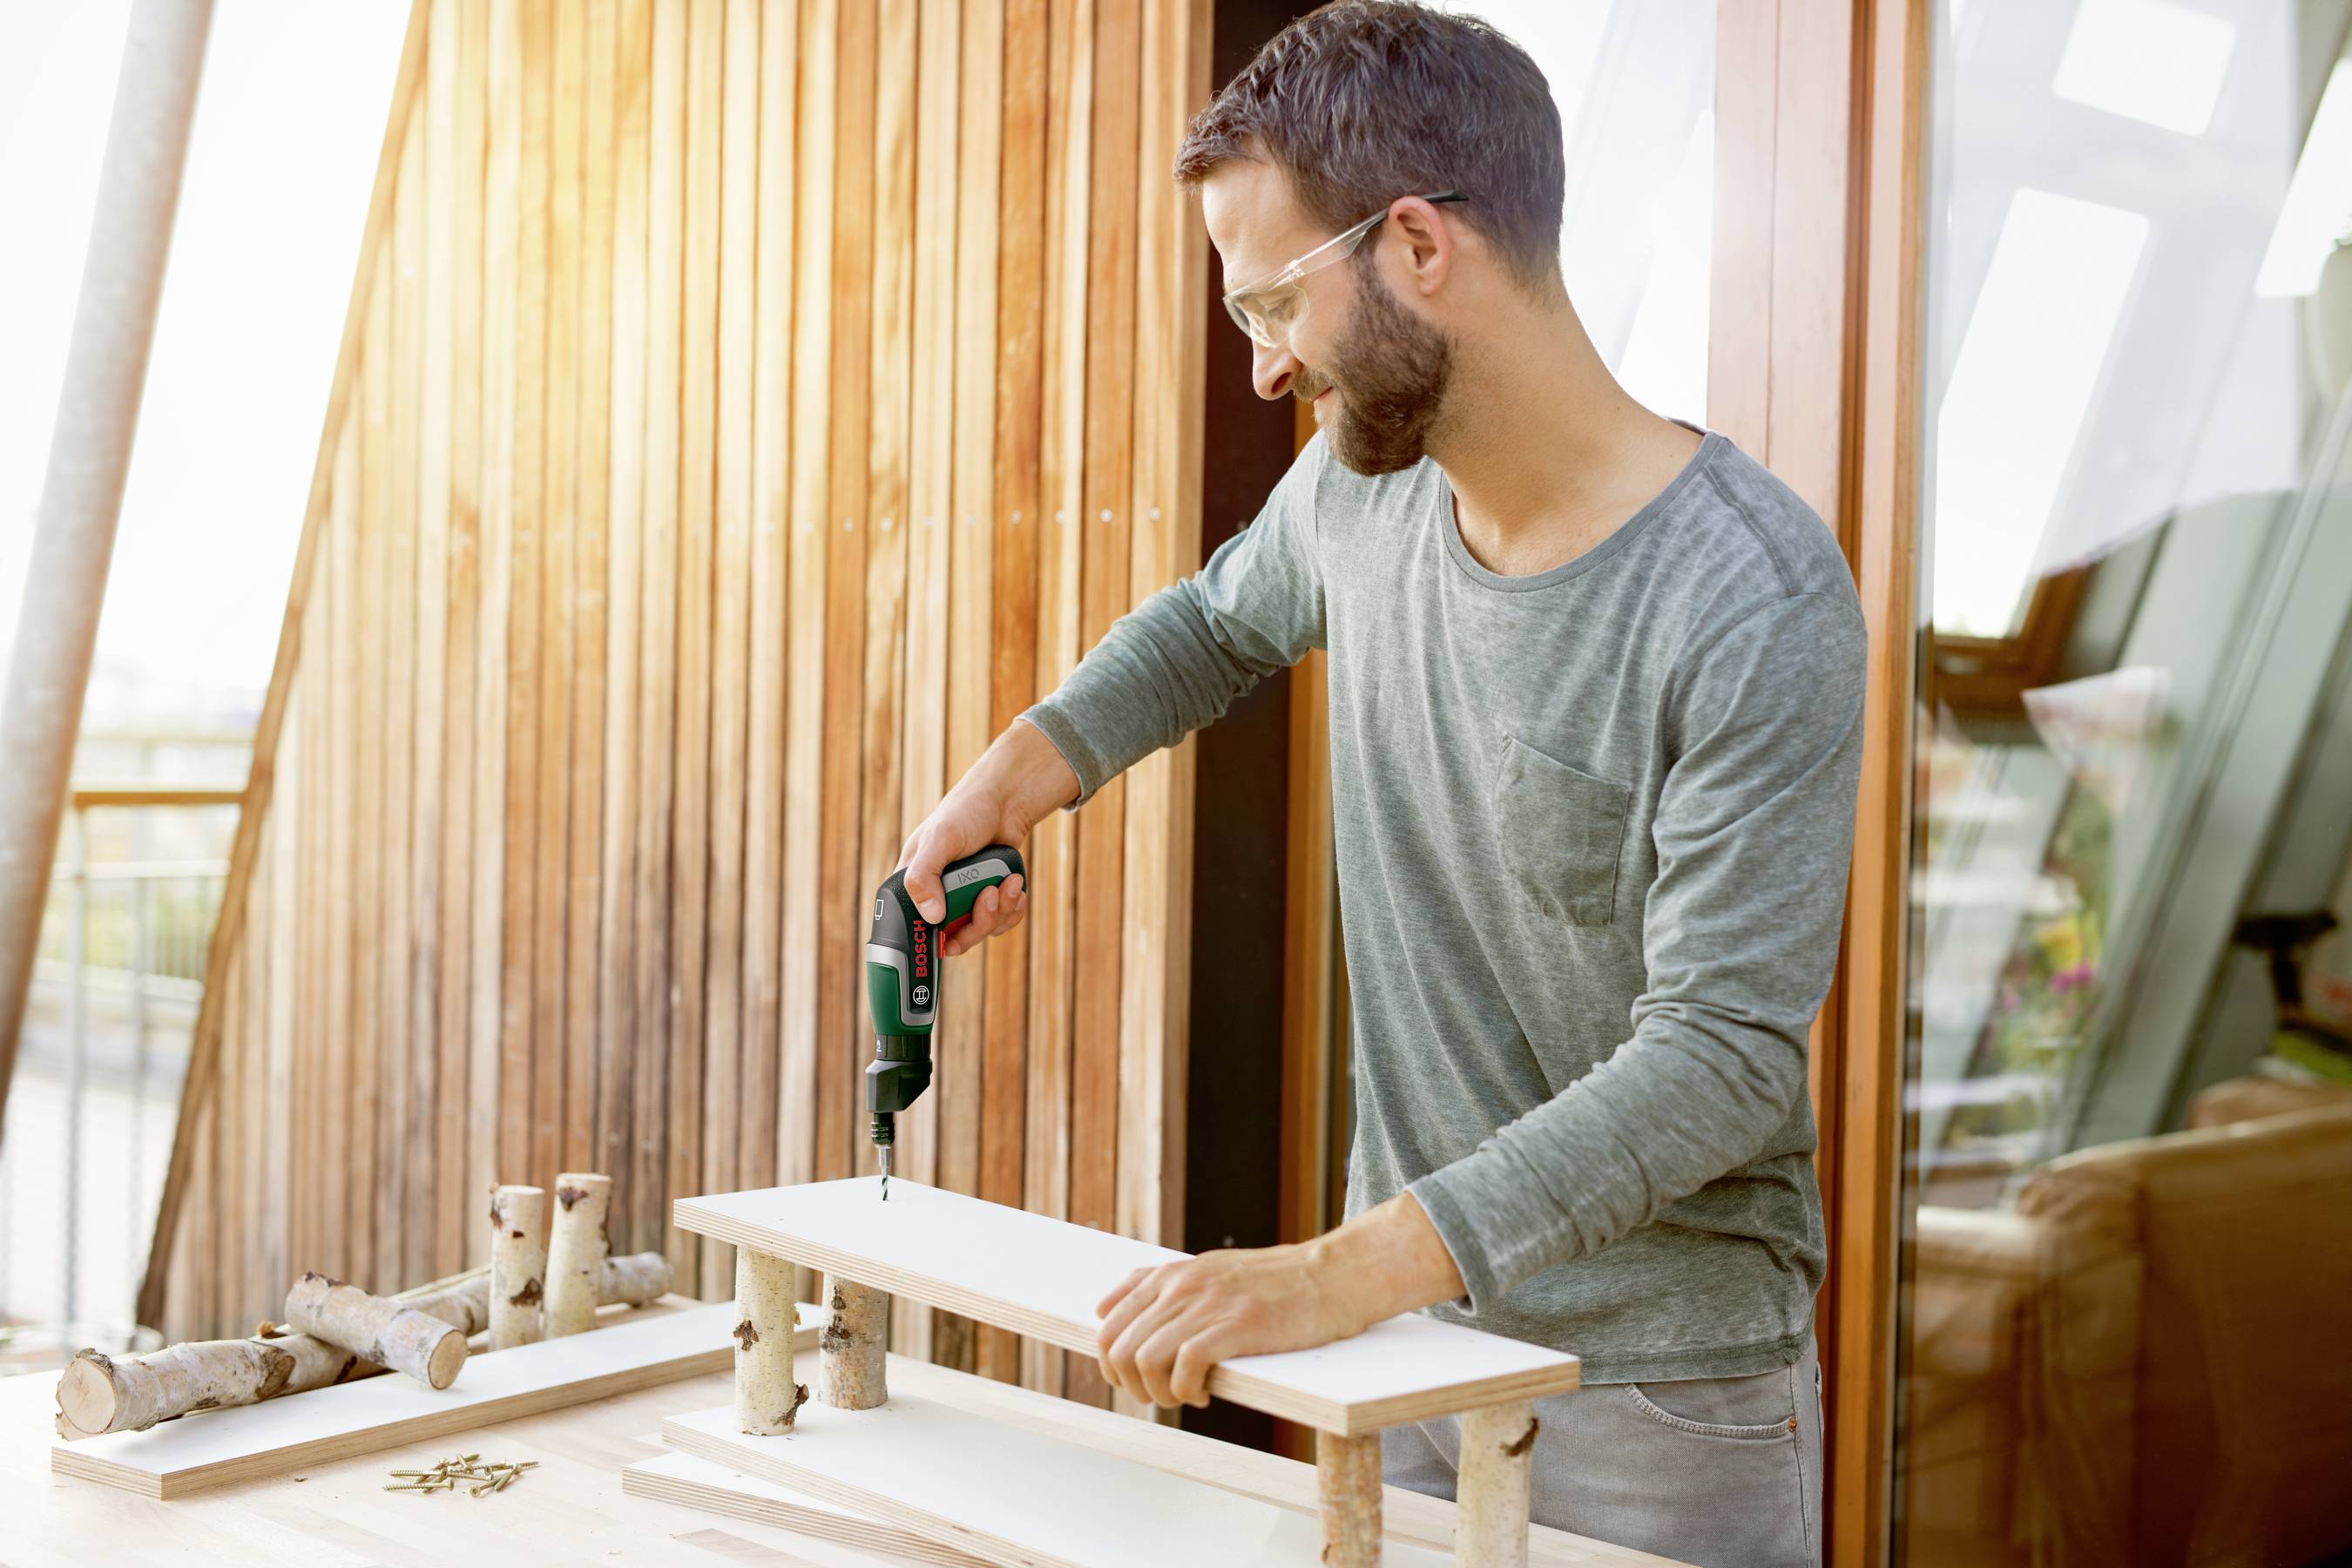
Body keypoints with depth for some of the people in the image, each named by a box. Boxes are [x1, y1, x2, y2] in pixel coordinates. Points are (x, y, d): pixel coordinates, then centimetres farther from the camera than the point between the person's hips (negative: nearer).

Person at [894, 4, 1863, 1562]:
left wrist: (1348, 1273, -33)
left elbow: (1723, 1052, -26)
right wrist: (1026, 762, 5)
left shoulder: (1756, 601, -22)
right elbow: (1221, 620, 22)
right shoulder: (1363, 487, -1)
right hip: (1410, 1335, 6)